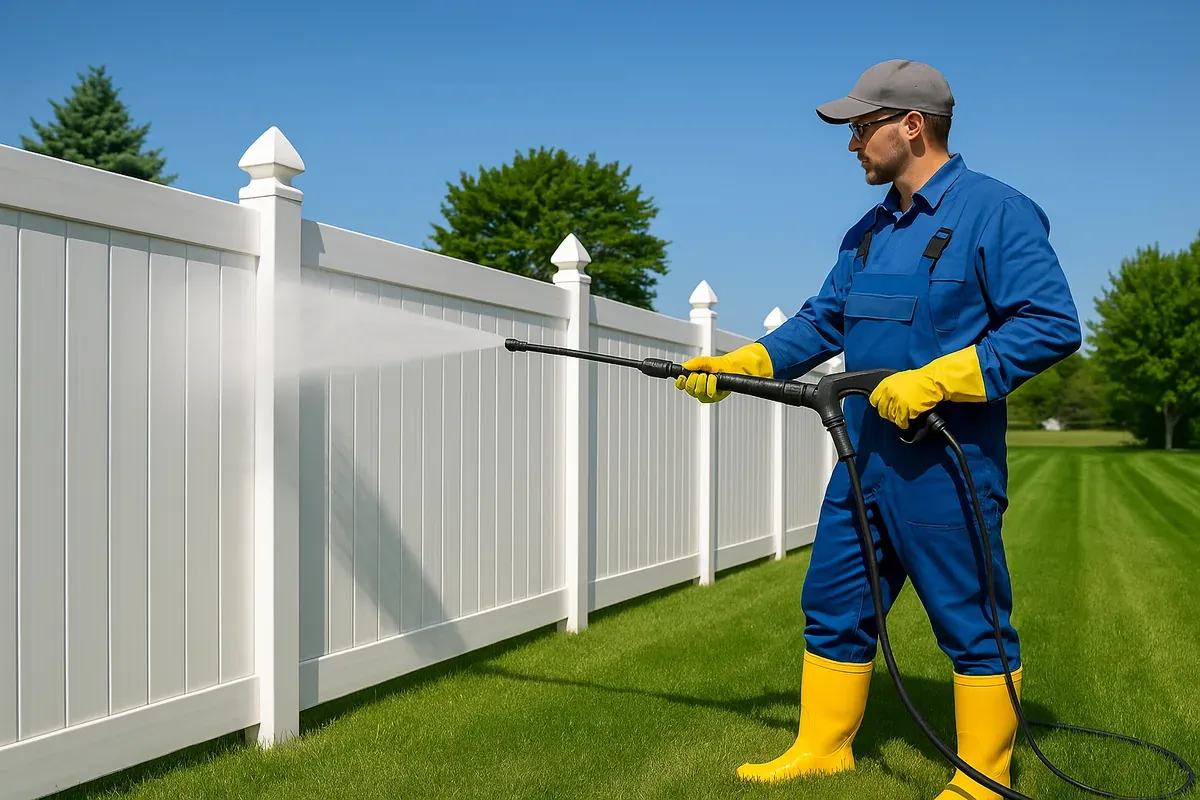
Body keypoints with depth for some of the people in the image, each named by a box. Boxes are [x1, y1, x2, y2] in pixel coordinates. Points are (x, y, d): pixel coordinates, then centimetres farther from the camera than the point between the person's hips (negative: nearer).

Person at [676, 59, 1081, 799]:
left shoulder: (995, 212, -10)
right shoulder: (869, 232, 14)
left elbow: (1055, 325, -16)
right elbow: (820, 323, 16)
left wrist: (936, 379, -22)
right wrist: (735, 366, 4)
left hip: (947, 466, -8)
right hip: (863, 459, 8)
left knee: (973, 623, 5)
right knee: (834, 608, 15)